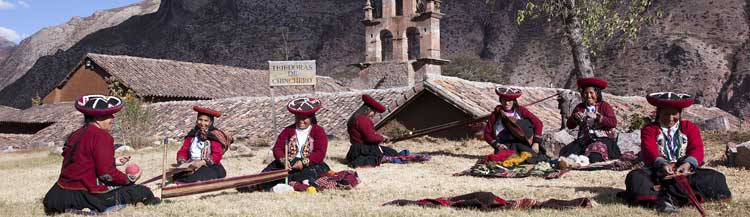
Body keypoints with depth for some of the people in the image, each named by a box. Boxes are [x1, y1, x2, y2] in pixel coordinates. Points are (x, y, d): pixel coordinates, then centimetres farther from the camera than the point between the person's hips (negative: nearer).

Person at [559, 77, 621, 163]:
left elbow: (613, 123, -9)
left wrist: (597, 117, -18)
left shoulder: (604, 106, 4)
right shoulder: (580, 107, 14)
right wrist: (574, 117, -10)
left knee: (594, 157, -34)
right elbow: (570, 126, 10)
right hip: (584, 140, 4)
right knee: (566, 154, -21)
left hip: (603, 139, -4)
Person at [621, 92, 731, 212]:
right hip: (659, 171, -2)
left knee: (716, 178, -26)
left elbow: (697, 149, -4)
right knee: (635, 177, -30)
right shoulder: (649, 129, 8)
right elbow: (649, 150, -11)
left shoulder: (690, 127, 14)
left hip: (685, 171, 2)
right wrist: (662, 164, -35)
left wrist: (688, 163, -28)